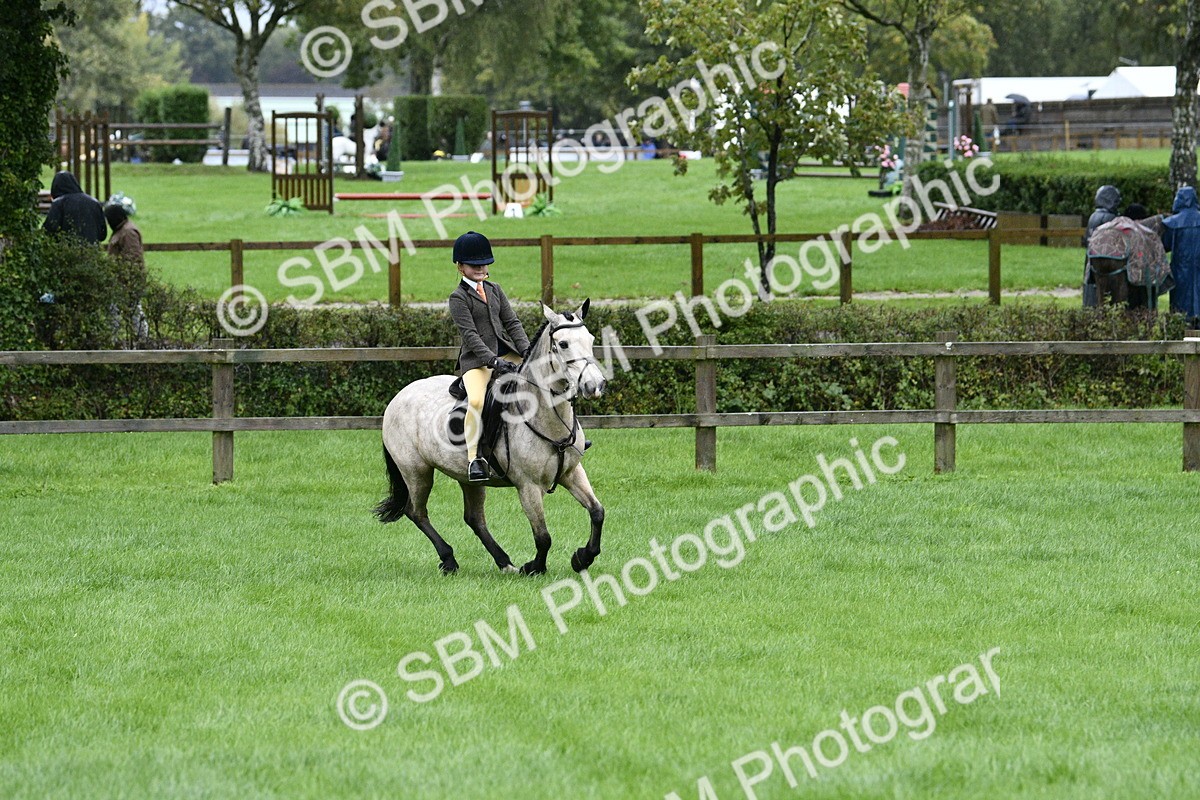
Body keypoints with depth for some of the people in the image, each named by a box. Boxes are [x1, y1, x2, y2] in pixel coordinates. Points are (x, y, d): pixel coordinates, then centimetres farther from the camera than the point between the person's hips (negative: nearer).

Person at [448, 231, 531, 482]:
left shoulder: (494, 290, 16)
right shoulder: (458, 297, -4)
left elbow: (512, 323, 11)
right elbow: (470, 334, -13)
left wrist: (526, 350, -6)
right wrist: (493, 360, -24)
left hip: (506, 353, 6)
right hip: (476, 359, -6)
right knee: (476, 400, -31)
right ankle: (473, 459, -27)